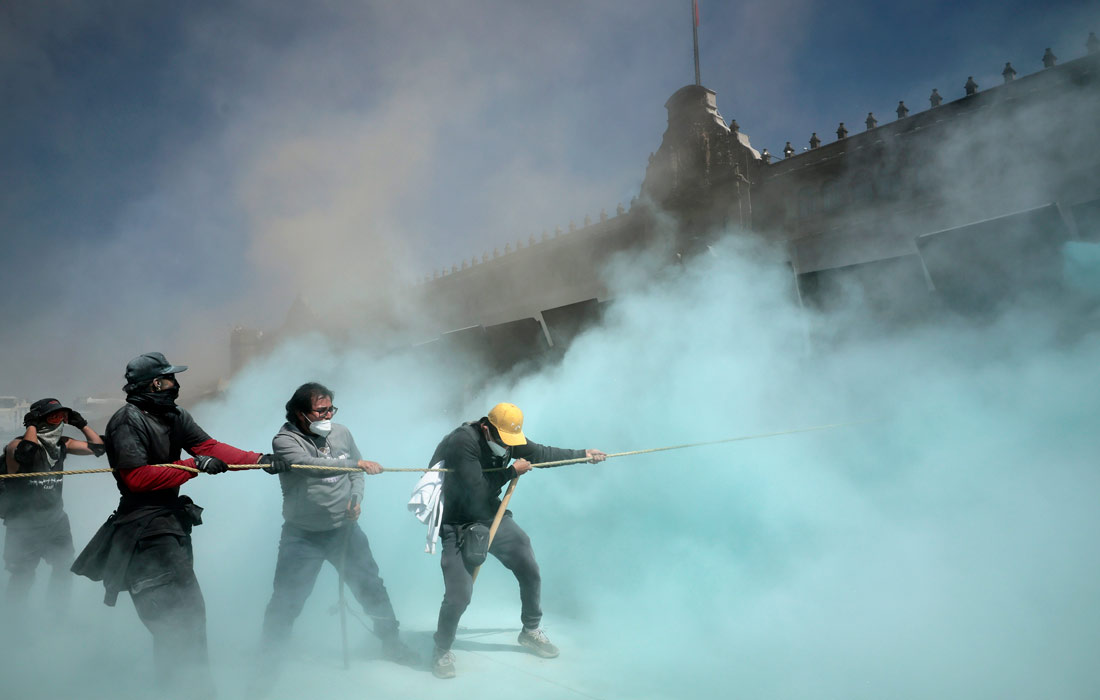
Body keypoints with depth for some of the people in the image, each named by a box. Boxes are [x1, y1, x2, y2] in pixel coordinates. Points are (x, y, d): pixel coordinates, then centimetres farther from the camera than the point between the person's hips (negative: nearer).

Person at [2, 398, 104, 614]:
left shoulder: (62, 444, -1)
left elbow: (98, 447, 4)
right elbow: (25, 453, -41)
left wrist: (81, 423, -2)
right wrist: (31, 425, -27)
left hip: (55, 521, 5)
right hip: (24, 525, -5)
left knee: (64, 568, 11)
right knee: (23, 576, 5)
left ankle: (59, 612, 31)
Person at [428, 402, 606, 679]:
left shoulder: (508, 438, -5)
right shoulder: (462, 441, -27)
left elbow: (542, 454, 8)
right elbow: (478, 491, -28)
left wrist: (584, 454, 9)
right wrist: (512, 471, -18)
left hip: (491, 515, 7)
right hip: (458, 523, -7)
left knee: (530, 571, 6)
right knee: (458, 595, -13)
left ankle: (531, 631, 30)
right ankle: (442, 651, 15)